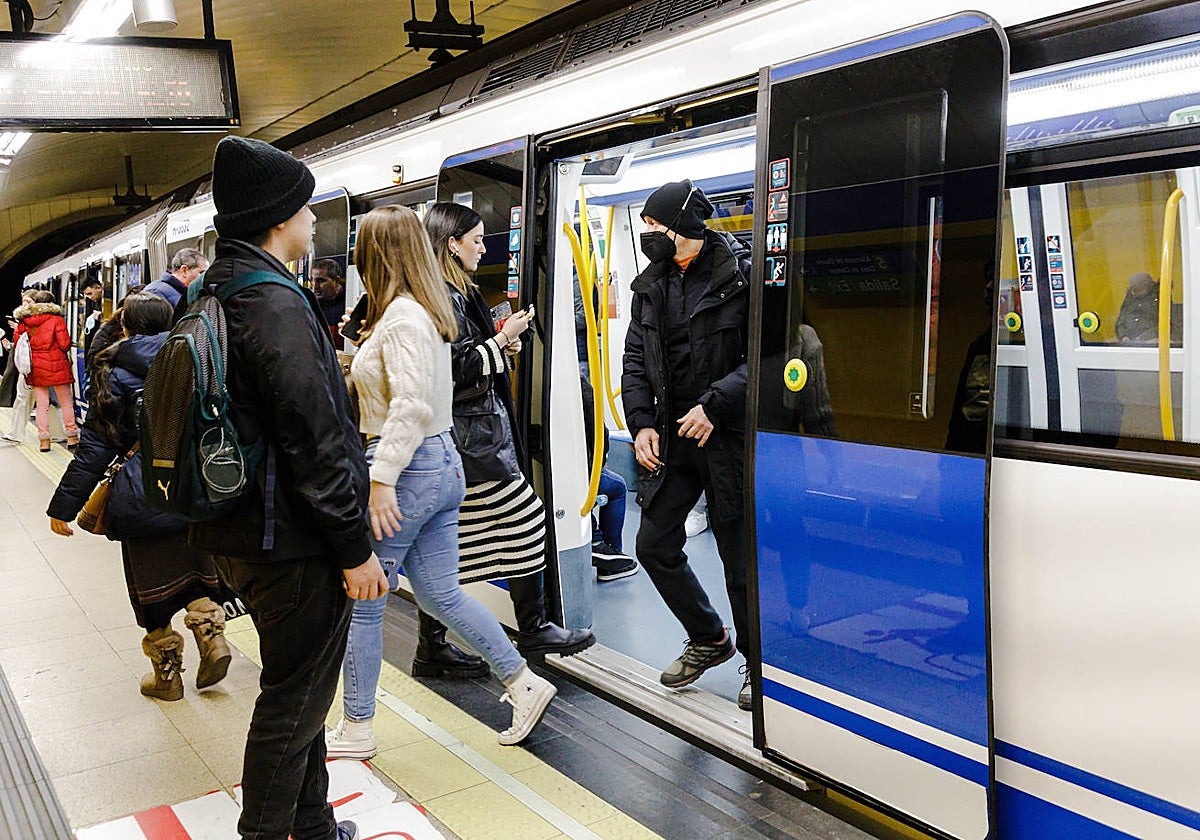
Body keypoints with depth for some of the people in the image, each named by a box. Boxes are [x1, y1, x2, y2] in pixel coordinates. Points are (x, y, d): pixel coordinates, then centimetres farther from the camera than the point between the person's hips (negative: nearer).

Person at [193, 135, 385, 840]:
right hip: (292, 544, -10)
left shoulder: (213, 295, 11)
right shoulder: (278, 307, -21)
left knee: (298, 690, 22)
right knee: (294, 699, 6)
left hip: (241, 534, 10)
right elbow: (314, 444, -24)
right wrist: (356, 548, -17)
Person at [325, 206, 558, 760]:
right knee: (440, 595, 15)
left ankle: (355, 731, 18)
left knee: (361, 601, 4)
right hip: (443, 464, 9)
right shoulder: (429, 311, 13)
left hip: (409, 469, -9)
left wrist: (381, 478, -24)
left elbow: (411, 405, -24)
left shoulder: (400, 317, -15)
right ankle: (523, 683, 19)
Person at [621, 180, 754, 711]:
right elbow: (635, 362, 12)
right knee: (654, 546, 10)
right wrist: (641, 423, -1)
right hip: (671, 436, 7)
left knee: (740, 555, 3)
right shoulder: (651, 285, 10)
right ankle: (708, 639, 32)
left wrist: (714, 404, -21)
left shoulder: (740, 275, -9)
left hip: (728, 435, -6)